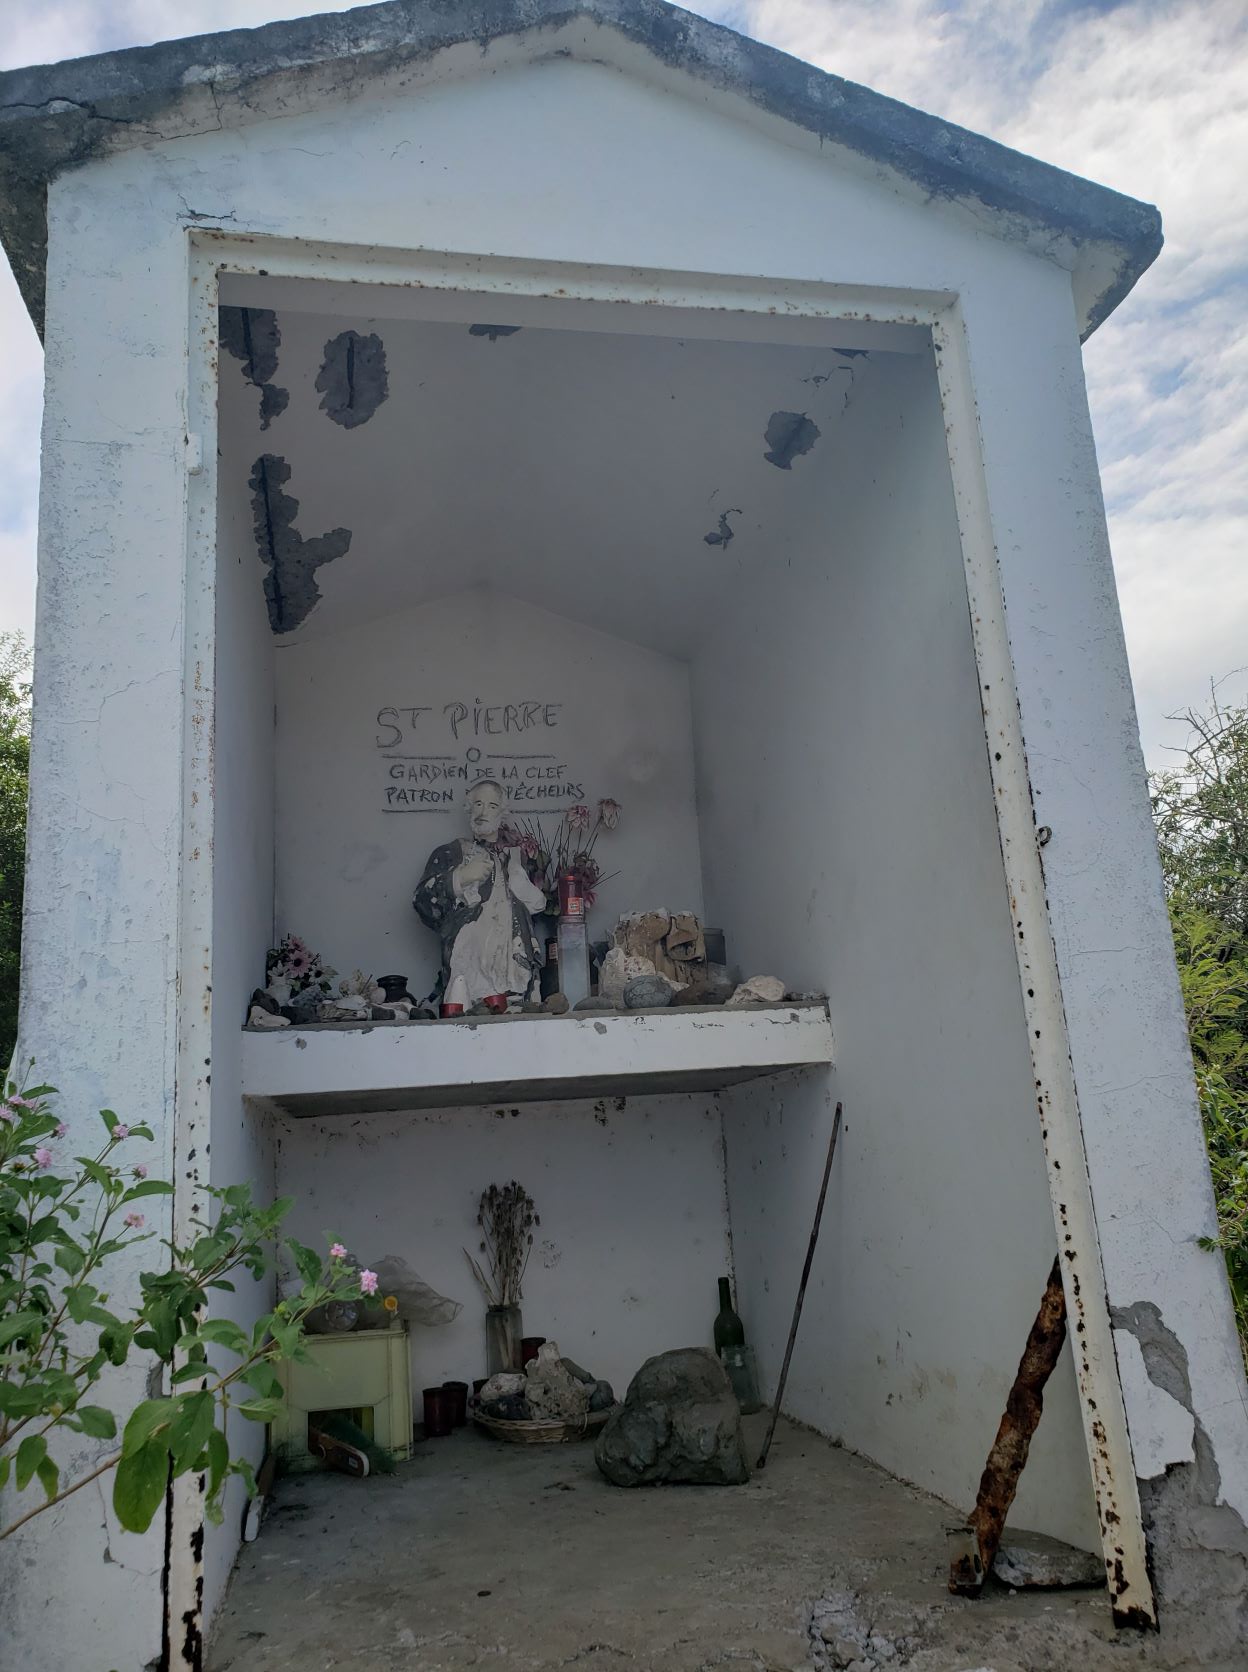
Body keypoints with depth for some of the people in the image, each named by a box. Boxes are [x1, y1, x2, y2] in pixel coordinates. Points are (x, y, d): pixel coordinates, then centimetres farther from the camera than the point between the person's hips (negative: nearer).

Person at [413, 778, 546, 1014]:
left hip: (514, 967, 3)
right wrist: (460, 877, -8)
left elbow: (539, 904, 24)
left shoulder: (517, 856, 23)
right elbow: (421, 901, 2)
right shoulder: (448, 854, 14)